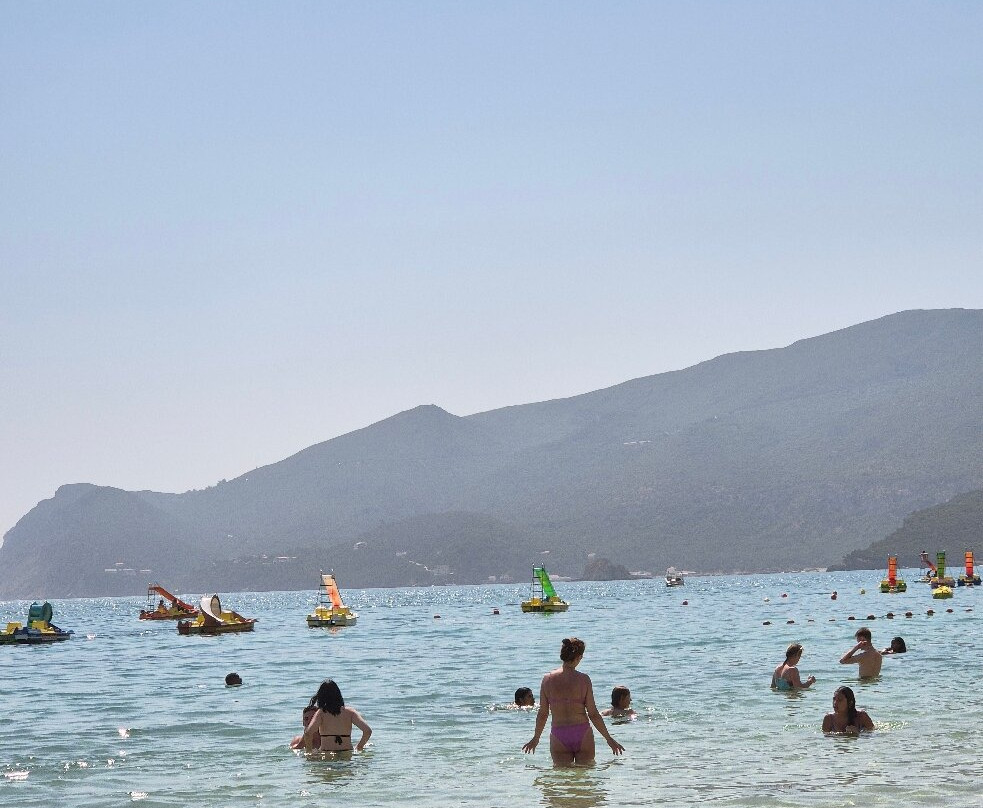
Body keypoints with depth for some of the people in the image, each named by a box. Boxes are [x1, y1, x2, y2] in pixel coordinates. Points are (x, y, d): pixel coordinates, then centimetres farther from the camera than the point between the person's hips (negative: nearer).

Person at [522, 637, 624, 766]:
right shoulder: (583, 679, -7)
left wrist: (536, 738, 18)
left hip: (558, 736, 1)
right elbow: (593, 714, -4)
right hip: (582, 734, -1)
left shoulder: (548, 679, -2)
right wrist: (609, 739, 6)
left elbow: (543, 713, 3)